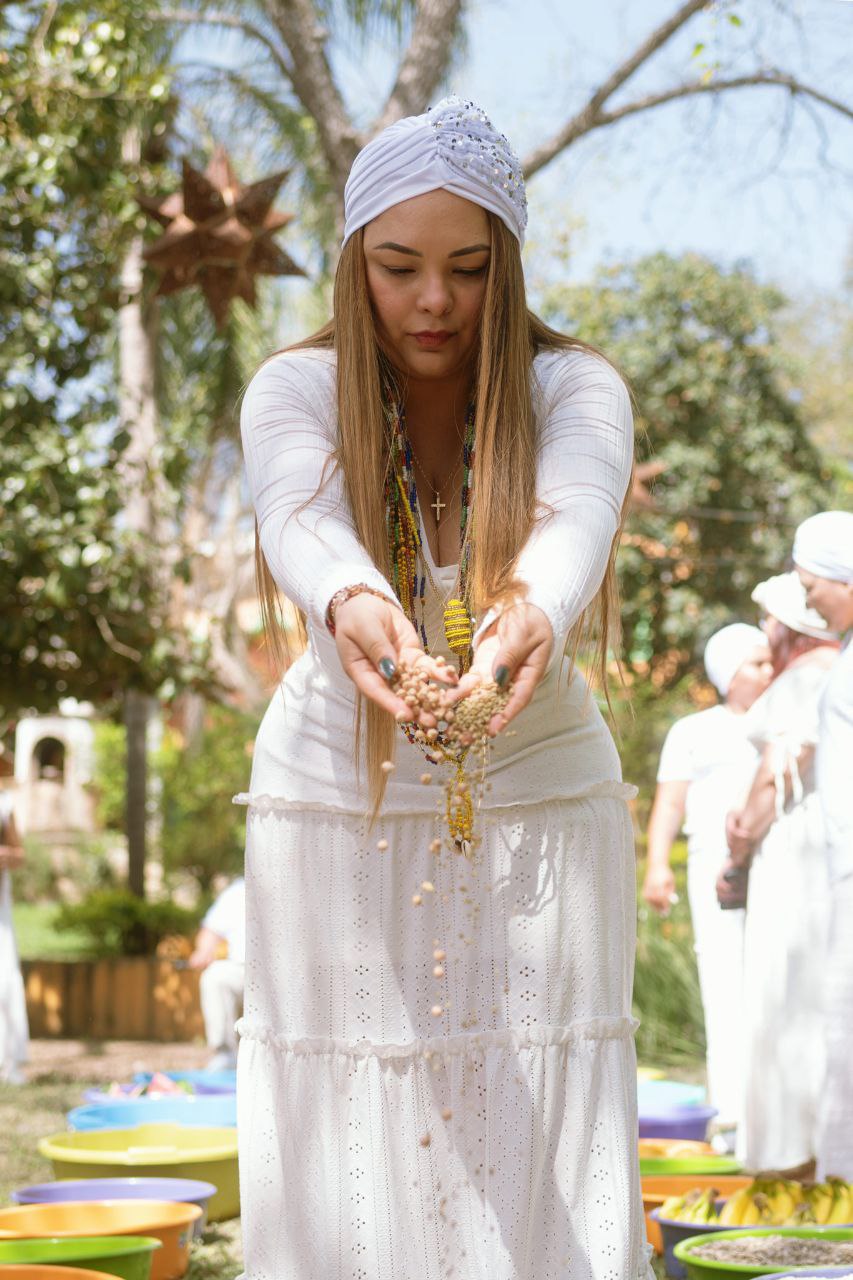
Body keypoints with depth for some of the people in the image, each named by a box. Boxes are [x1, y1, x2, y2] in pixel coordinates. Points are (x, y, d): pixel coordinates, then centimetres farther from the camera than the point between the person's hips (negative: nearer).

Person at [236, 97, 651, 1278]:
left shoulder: (573, 388, -8)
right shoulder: (297, 389, -7)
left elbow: (575, 520, -31)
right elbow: (301, 520, -29)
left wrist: (534, 613, -54)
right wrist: (349, 603, -53)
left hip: (539, 800, 0)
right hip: (337, 800, 0)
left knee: (540, 1167, 0)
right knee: (347, 1154, 1)